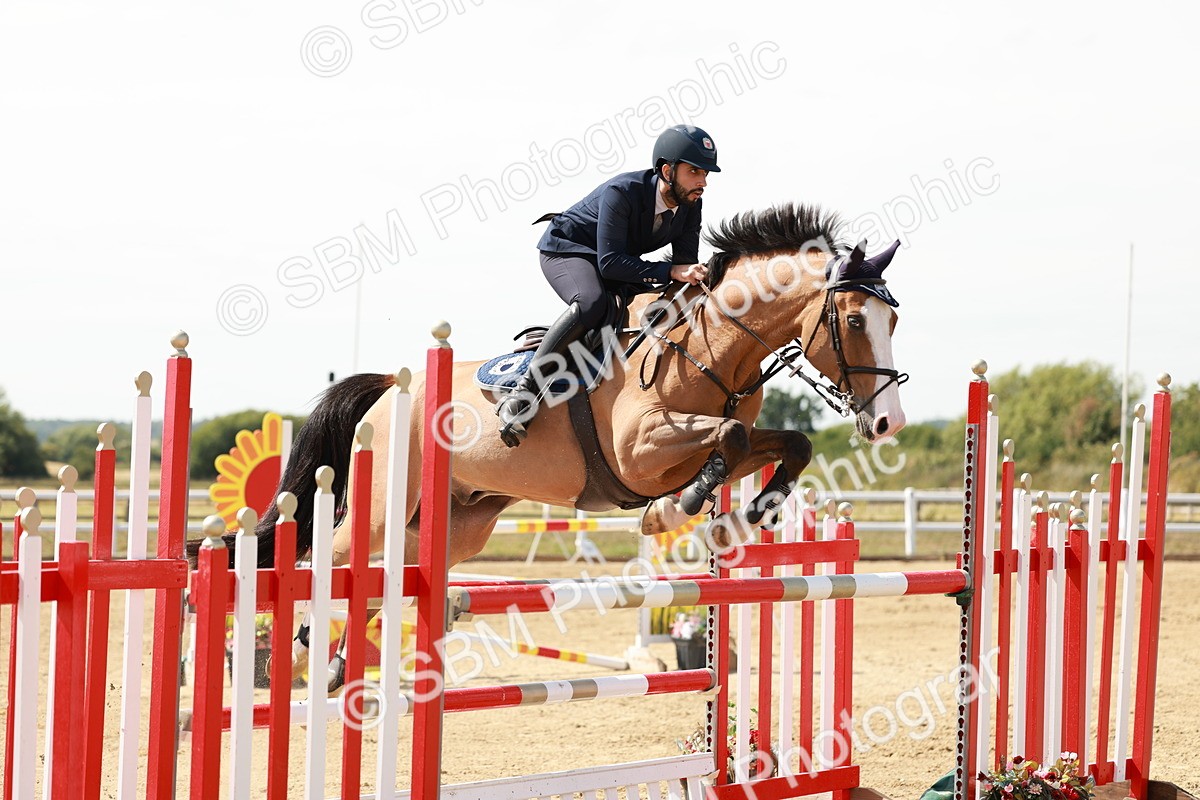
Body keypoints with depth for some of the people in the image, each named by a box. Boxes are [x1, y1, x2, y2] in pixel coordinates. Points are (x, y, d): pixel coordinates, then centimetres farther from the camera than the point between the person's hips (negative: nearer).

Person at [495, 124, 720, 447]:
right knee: (591, 302, -37)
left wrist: (694, 277, -31)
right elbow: (609, 262, -37)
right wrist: (671, 272, -45)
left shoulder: (690, 203, -10)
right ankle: (521, 395, -36)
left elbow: (685, 263, -7)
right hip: (566, 250, -8)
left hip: (616, 260, 8)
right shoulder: (622, 192, -32)